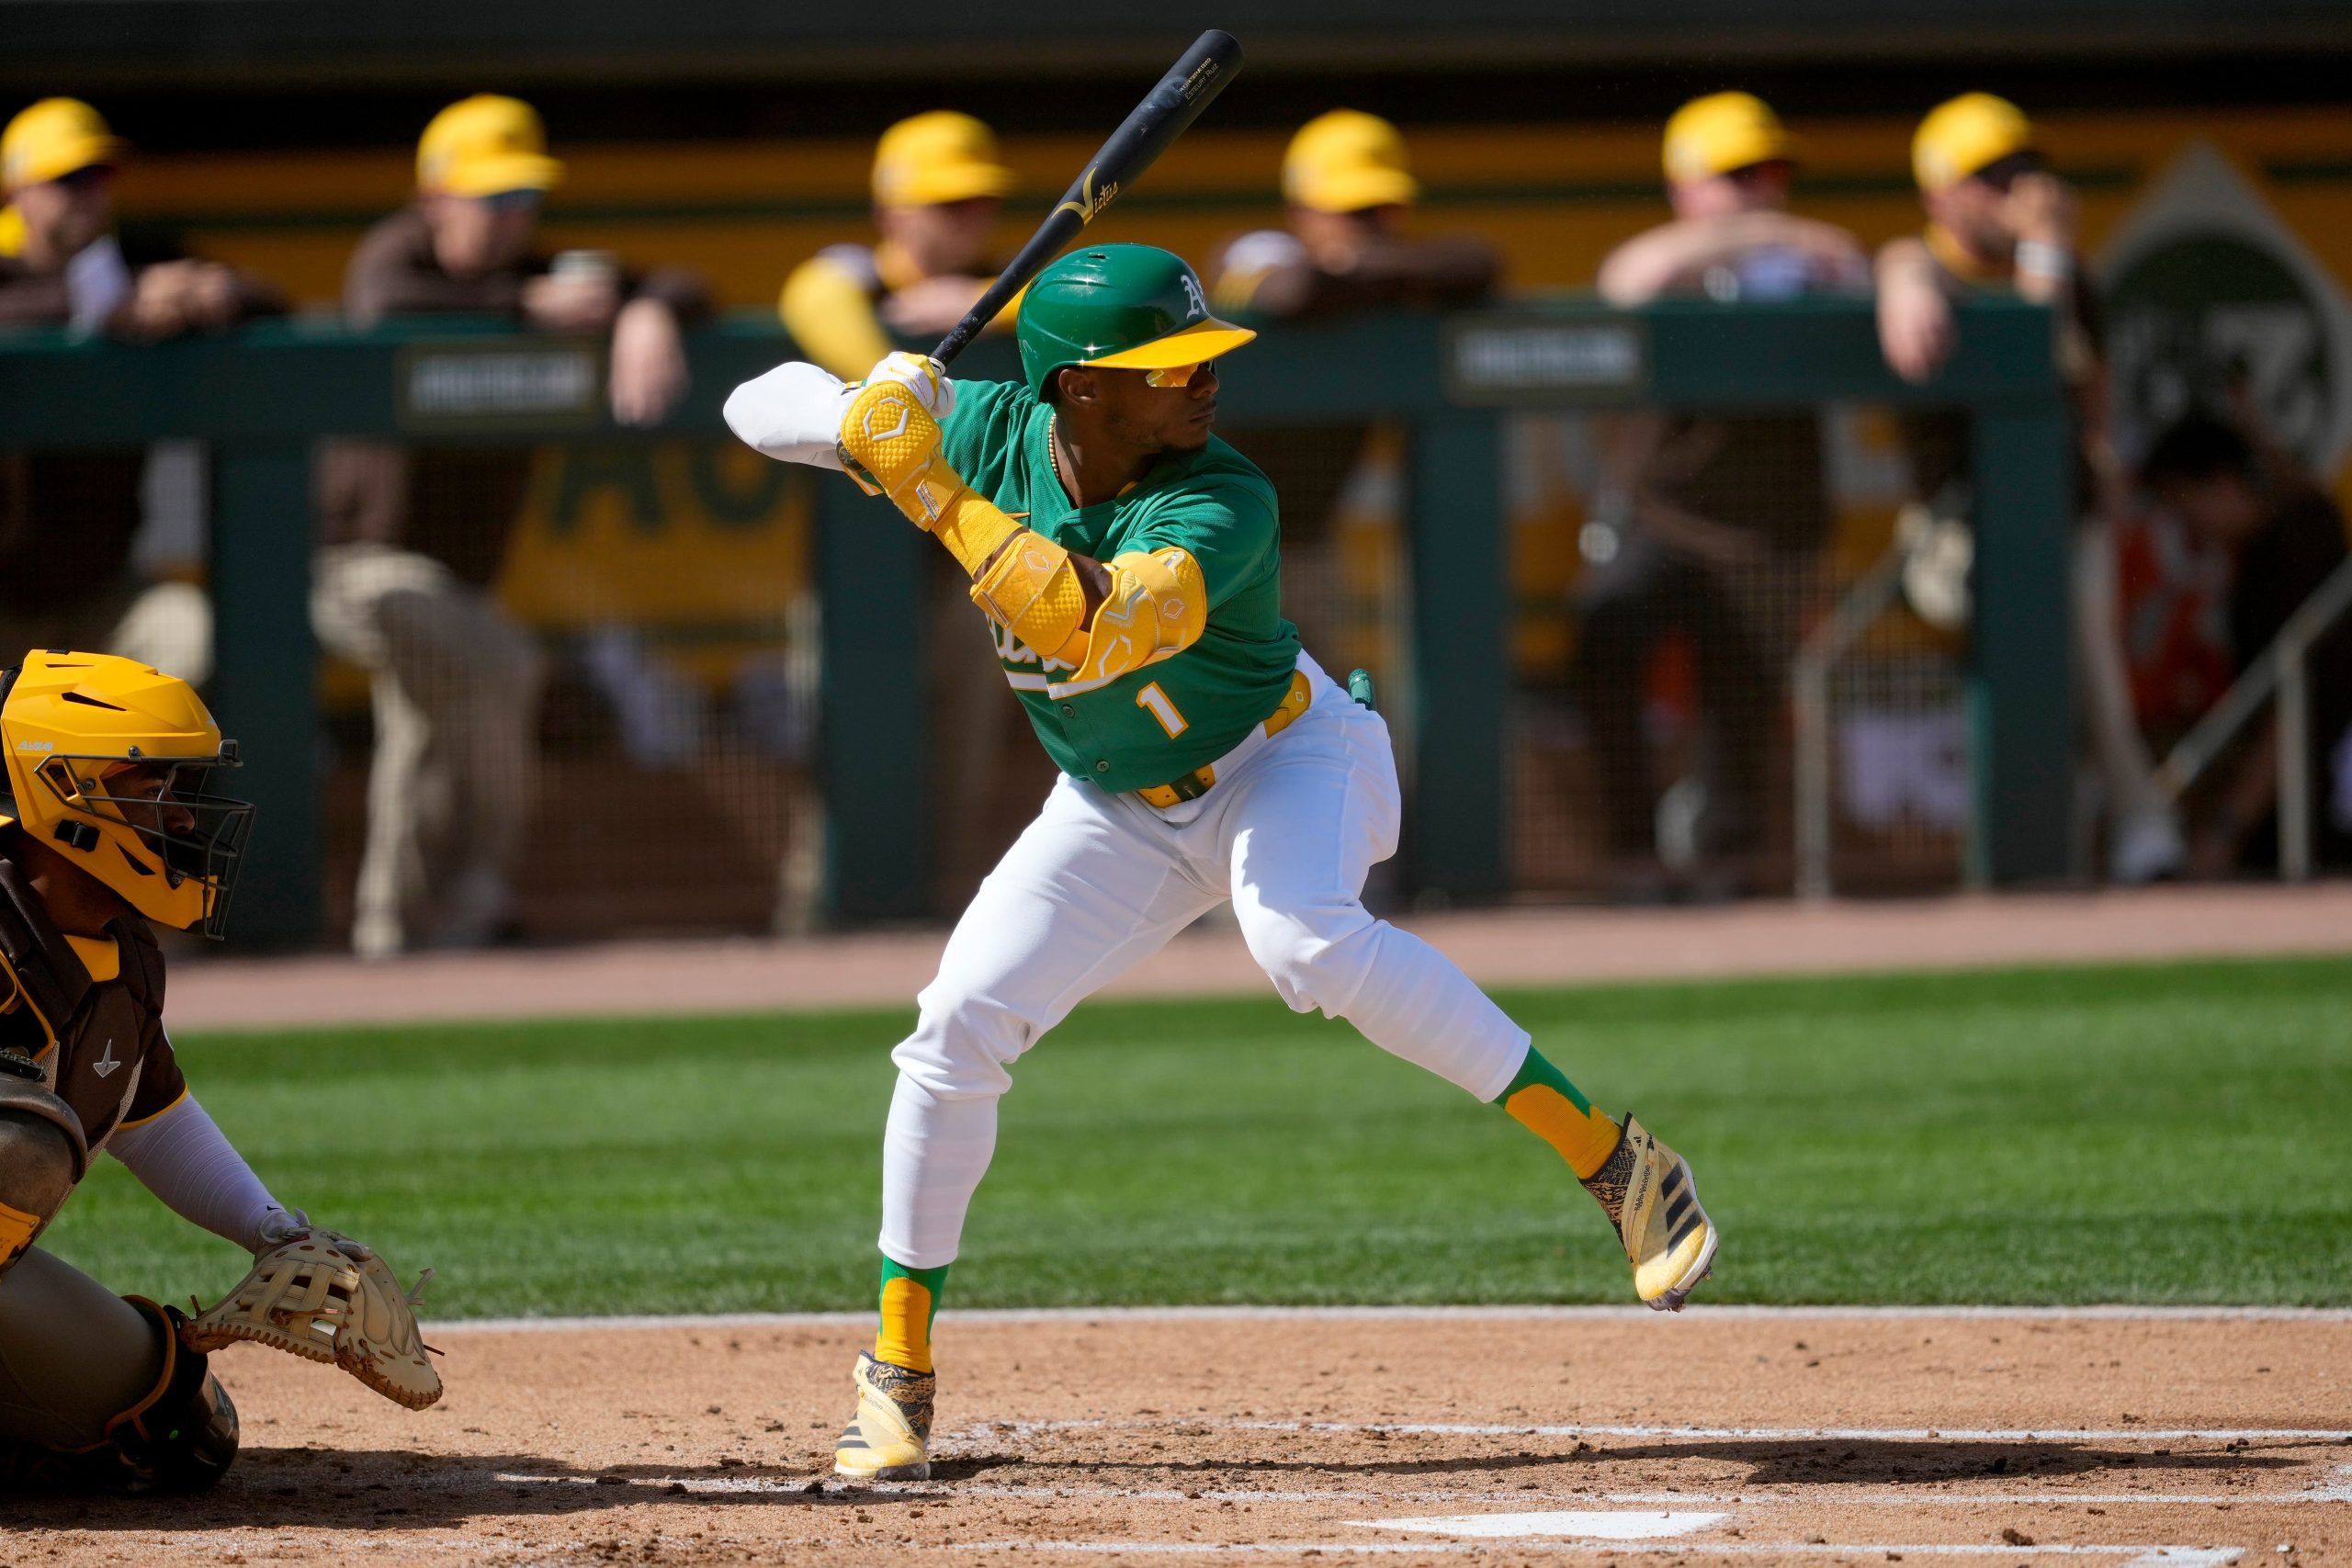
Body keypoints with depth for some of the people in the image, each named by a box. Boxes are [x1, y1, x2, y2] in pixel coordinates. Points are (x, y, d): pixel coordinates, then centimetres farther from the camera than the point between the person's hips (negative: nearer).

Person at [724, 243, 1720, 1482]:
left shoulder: (1222, 507, -32)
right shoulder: (988, 430, -17)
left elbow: (1089, 625, -49)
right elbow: (766, 405, -11)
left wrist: (930, 487, -46)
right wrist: (868, 418, -33)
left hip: (1280, 762, -5)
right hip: (1118, 813, 5)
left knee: (1302, 939, -36)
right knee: (960, 1023, -8)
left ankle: (1612, 1160, -31)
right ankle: (899, 1369, 8)